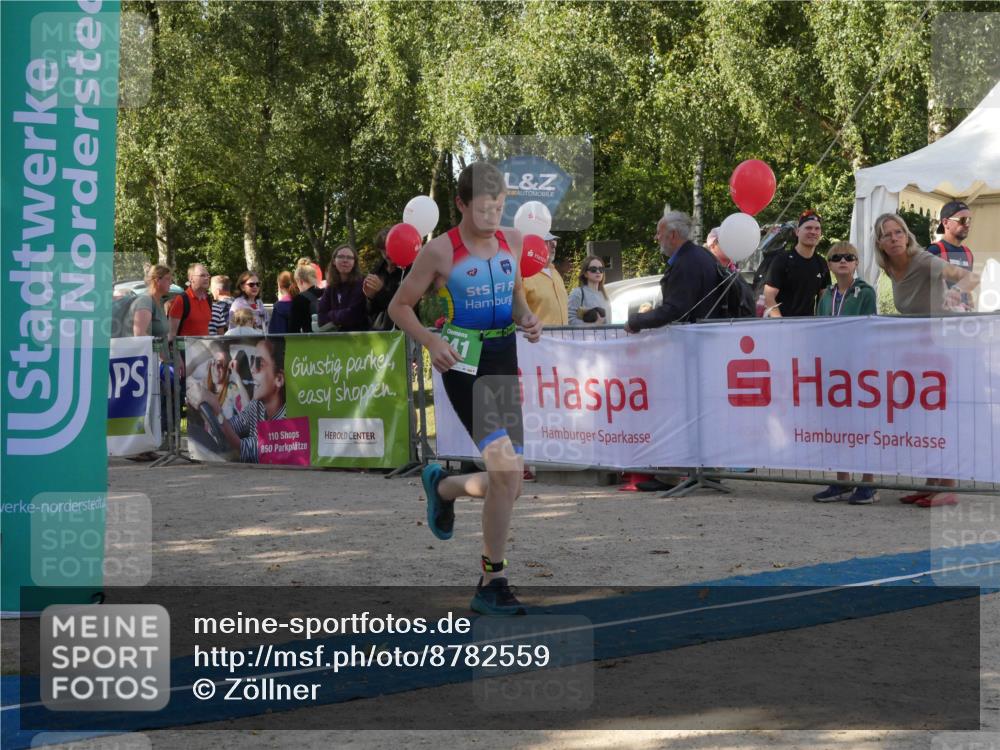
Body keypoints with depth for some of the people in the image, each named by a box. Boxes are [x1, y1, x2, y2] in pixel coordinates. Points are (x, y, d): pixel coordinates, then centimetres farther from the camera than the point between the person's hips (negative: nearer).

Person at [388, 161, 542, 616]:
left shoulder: (511, 241, 6)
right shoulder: (441, 251, -8)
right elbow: (400, 307, -1)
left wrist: (528, 319, 0)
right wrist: (431, 342, -17)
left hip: (505, 364, 6)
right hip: (464, 367, -6)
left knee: (510, 485, 7)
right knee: (506, 471, -18)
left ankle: (441, 486, 39)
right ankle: (491, 583, -6)